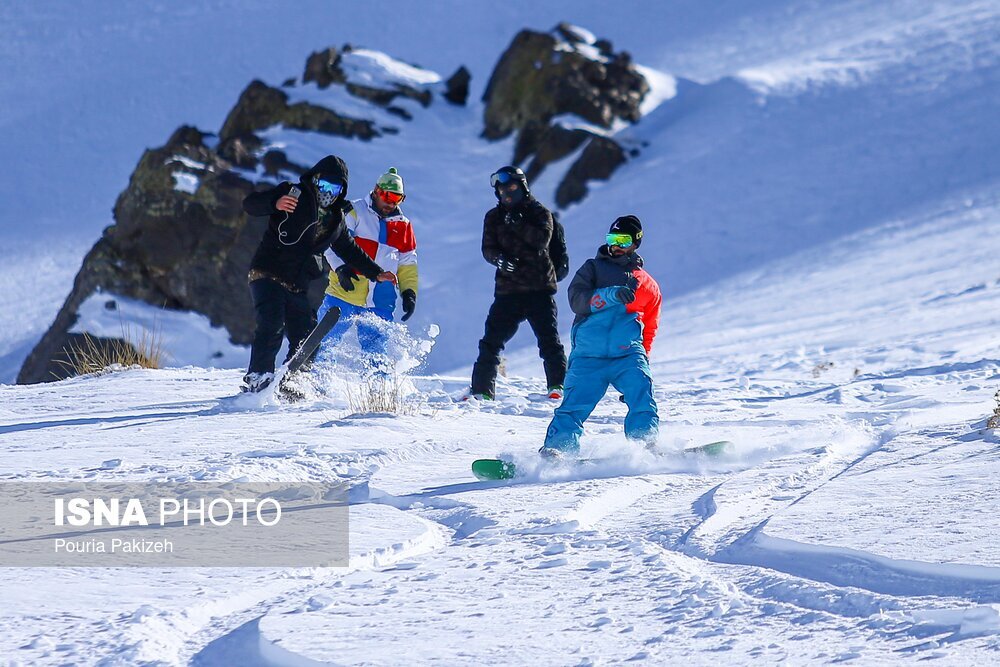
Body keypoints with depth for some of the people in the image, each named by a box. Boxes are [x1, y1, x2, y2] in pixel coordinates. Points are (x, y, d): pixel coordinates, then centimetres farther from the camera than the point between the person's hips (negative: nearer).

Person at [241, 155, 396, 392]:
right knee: (272, 327, -26)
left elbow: (349, 250, 30)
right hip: (267, 275, -7)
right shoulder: (294, 194, -3)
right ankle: (257, 378, -27)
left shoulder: (336, 219, 16)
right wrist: (275, 203, -33)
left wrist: (376, 273, 26)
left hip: (298, 288, 7)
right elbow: (250, 203, -12)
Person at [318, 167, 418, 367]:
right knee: (325, 343, -3)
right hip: (345, 294, -3)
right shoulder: (354, 212, 1)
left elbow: (407, 263, 21)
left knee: (376, 355, 3)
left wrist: (409, 292, 8)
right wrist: (341, 267, -21)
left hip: (380, 304, 3)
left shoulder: (403, 225, 15)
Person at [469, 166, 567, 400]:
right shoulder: (494, 217, 12)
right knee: (491, 341, -2)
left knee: (549, 339, -9)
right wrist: (499, 259, -18)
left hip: (539, 287, -2)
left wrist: (517, 225, -21)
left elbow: (542, 240, -12)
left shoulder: (539, 213, 5)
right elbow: (488, 248, 3)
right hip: (508, 289, 2)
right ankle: (482, 390, 3)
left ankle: (557, 385, -3)